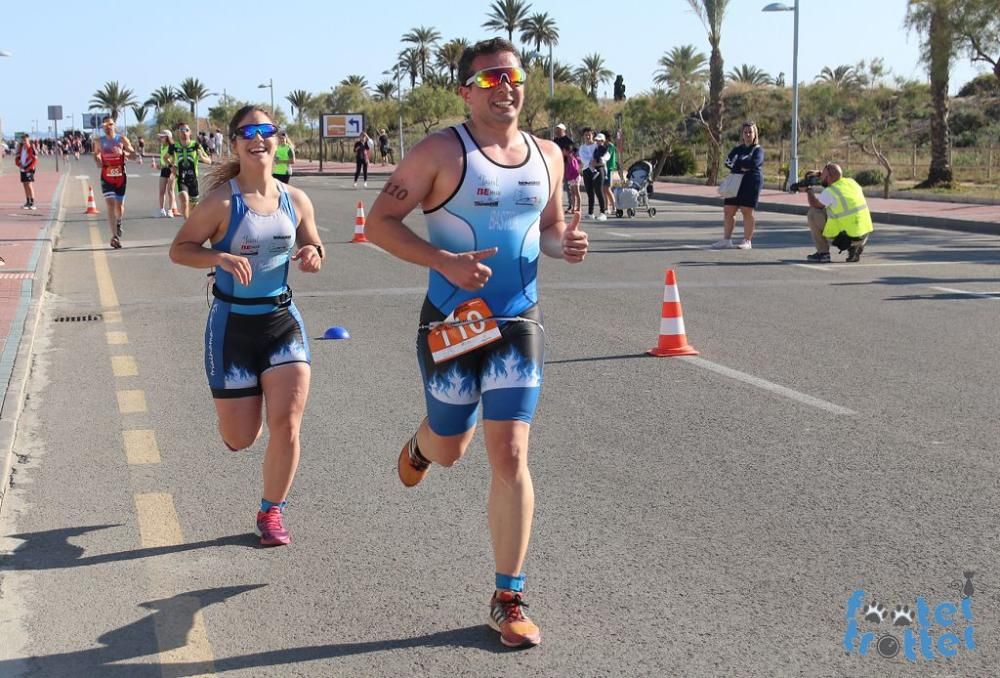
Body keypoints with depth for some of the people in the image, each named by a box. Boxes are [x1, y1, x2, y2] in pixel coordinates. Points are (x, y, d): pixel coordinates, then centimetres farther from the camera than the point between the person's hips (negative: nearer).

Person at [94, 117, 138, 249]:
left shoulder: (122, 139, -3)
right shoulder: (99, 142, 1)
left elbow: (134, 155, -7)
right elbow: (96, 154, 19)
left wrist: (123, 153, -27)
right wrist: (98, 160, -4)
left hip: (120, 177, 1)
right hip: (106, 177, -1)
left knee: (119, 205, 12)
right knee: (110, 205, -13)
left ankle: (119, 223, 47)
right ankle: (115, 236, -19)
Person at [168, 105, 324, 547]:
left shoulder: (296, 201, 2)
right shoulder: (222, 201, -11)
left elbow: (312, 249, 15)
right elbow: (179, 250, -8)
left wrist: (312, 255, -9)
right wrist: (221, 258, -25)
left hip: (283, 322, 3)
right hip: (232, 326, -2)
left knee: (286, 426, -8)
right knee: (240, 439, 5)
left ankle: (272, 512, 14)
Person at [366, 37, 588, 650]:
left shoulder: (547, 156, 5)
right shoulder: (442, 152, -10)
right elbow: (380, 223, -10)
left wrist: (564, 244, -3)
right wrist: (445, 261, -24)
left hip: (520, 323, 2)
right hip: (452, 322, -2)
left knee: (510, 457, -5)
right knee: (449, 450, 14)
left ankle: (509, 600, 7)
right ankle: (420, 445, 56)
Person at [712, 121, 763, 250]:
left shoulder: (758, 150, 2)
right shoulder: (737, 149, 17)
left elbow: (754, 163, -18)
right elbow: (728, 162, 2)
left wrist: (737, 163, -7)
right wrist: (743, 166, -11)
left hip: (751, 183, -6)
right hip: (735, 183, 6)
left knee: (747, 211, -6)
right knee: (728, 210, 3)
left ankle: (747, 241, 0)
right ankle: (726, 240, 8)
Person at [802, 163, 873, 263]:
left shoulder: (829, 192, -13)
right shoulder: (851, 182, 5)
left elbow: (814, 205, 4)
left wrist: (808, 190, 20)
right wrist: (822, 177, 25)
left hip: (845, 238, -7)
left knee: (813, 214, 2)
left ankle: (823, 253, 6)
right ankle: (856, 248, 12)